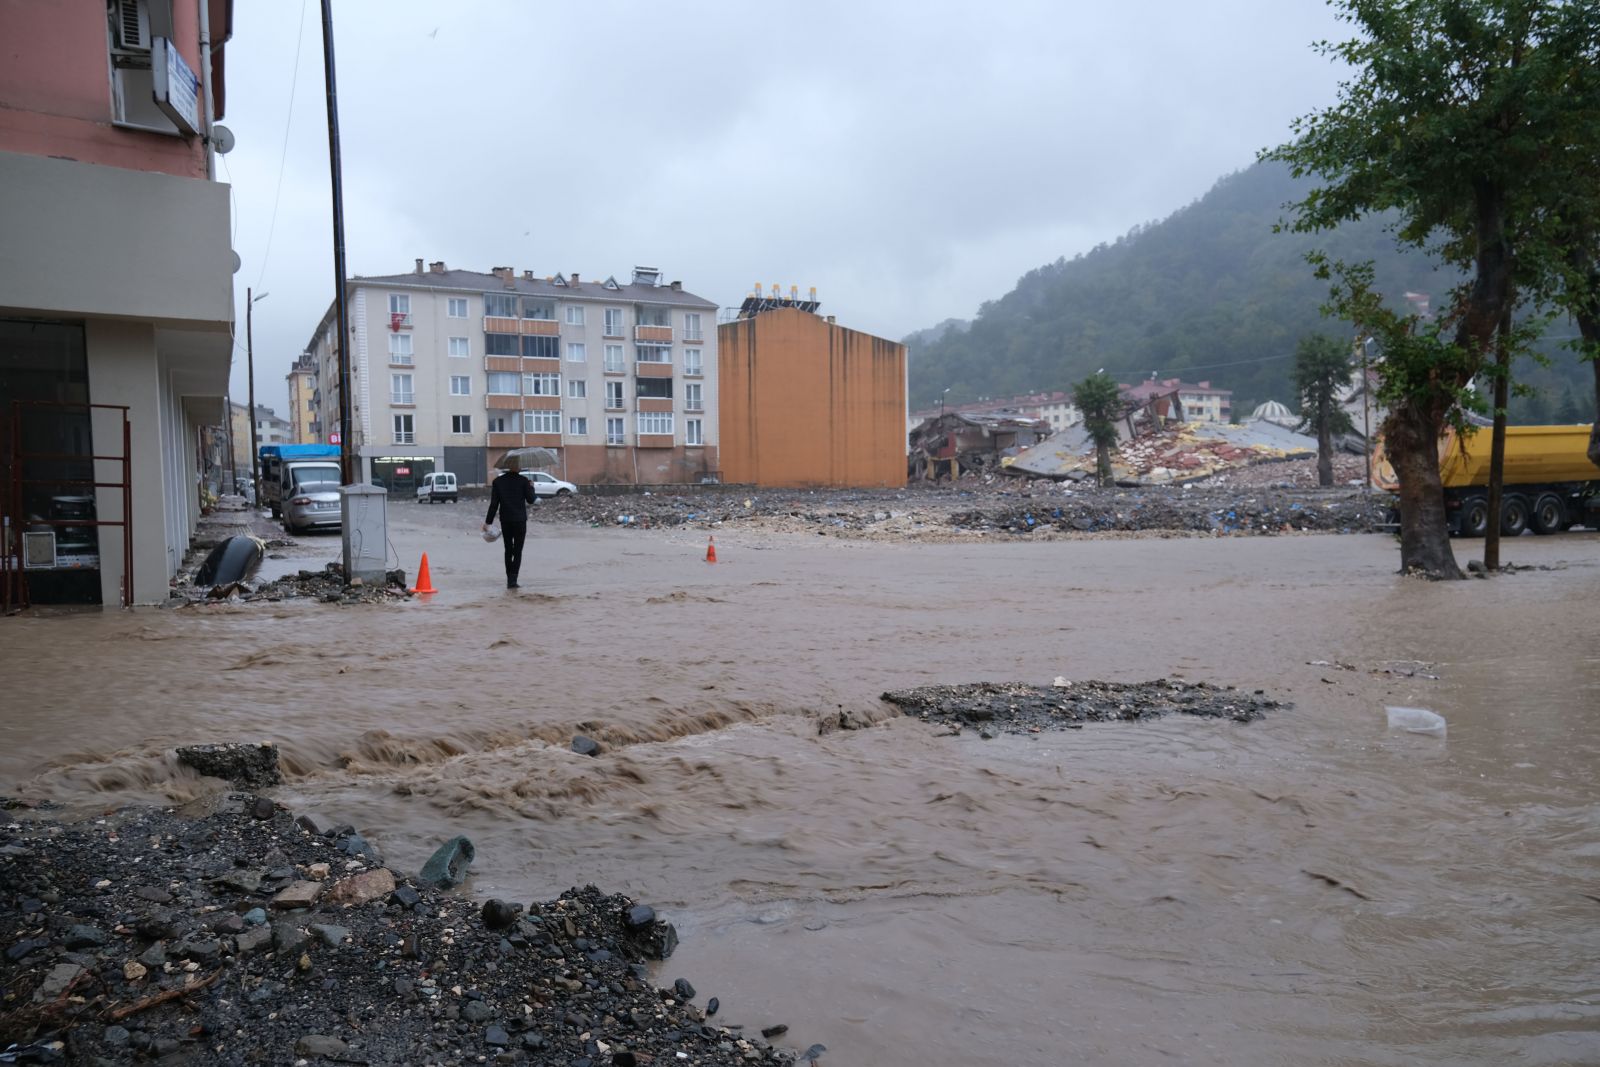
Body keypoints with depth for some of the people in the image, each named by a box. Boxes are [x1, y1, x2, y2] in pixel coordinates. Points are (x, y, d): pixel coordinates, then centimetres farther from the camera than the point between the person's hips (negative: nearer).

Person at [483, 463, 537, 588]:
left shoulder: (497, 481, 1)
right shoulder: (523, 481, -7)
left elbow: (494, 504, -1)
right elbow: (530, 500, -6)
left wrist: (488, 521, 3)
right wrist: (531, 488, 12)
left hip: (505, 520, 3)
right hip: (520, 520, -3)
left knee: (508, 550, 15)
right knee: (517, 551, 1)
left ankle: (509, 579, 17)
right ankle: (513, 579, -13)